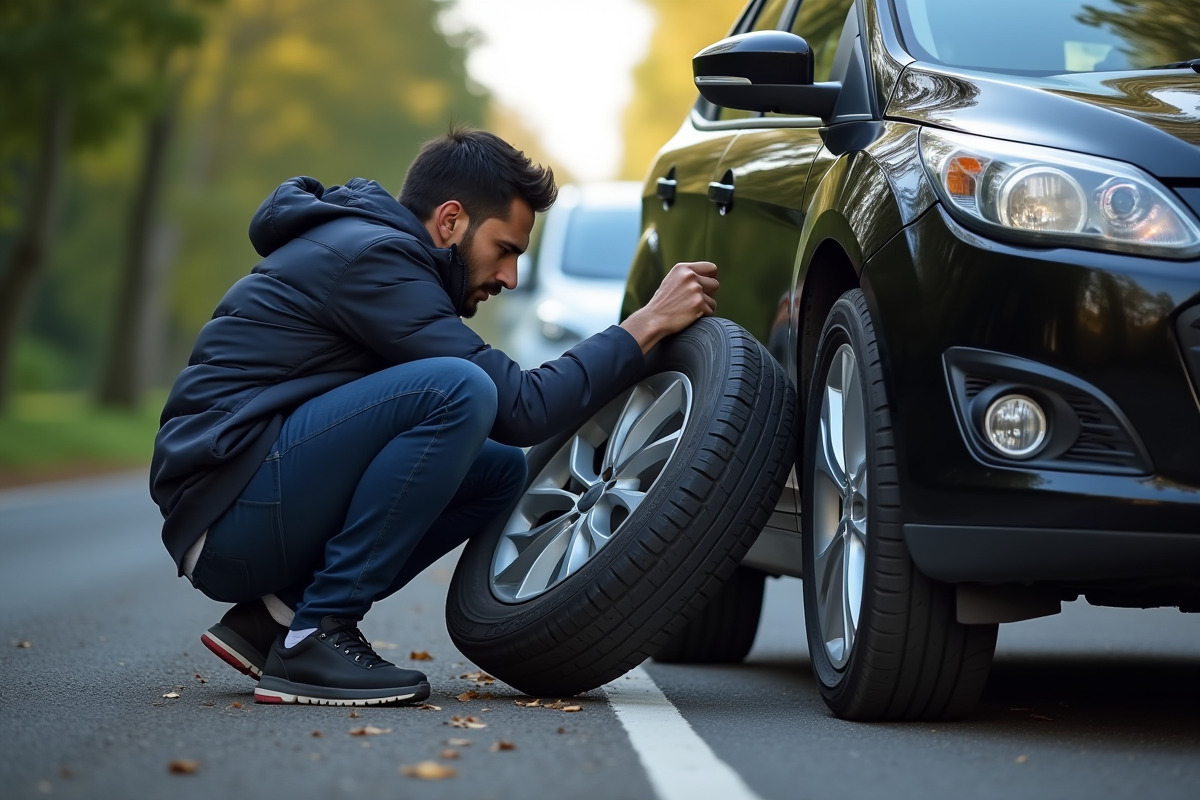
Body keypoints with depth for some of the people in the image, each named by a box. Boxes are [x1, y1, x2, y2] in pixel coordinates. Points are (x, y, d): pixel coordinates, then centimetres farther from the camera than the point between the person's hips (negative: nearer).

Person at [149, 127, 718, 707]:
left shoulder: (364, 242, 19)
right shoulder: (371, 256, -12)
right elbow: (521, 409, -17)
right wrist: (648, 325, -10)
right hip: (228, 510, -10)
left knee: (501, 469, 10)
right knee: (458, 391, -24)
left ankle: (278, 613, 4)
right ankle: (315, 636, -18)